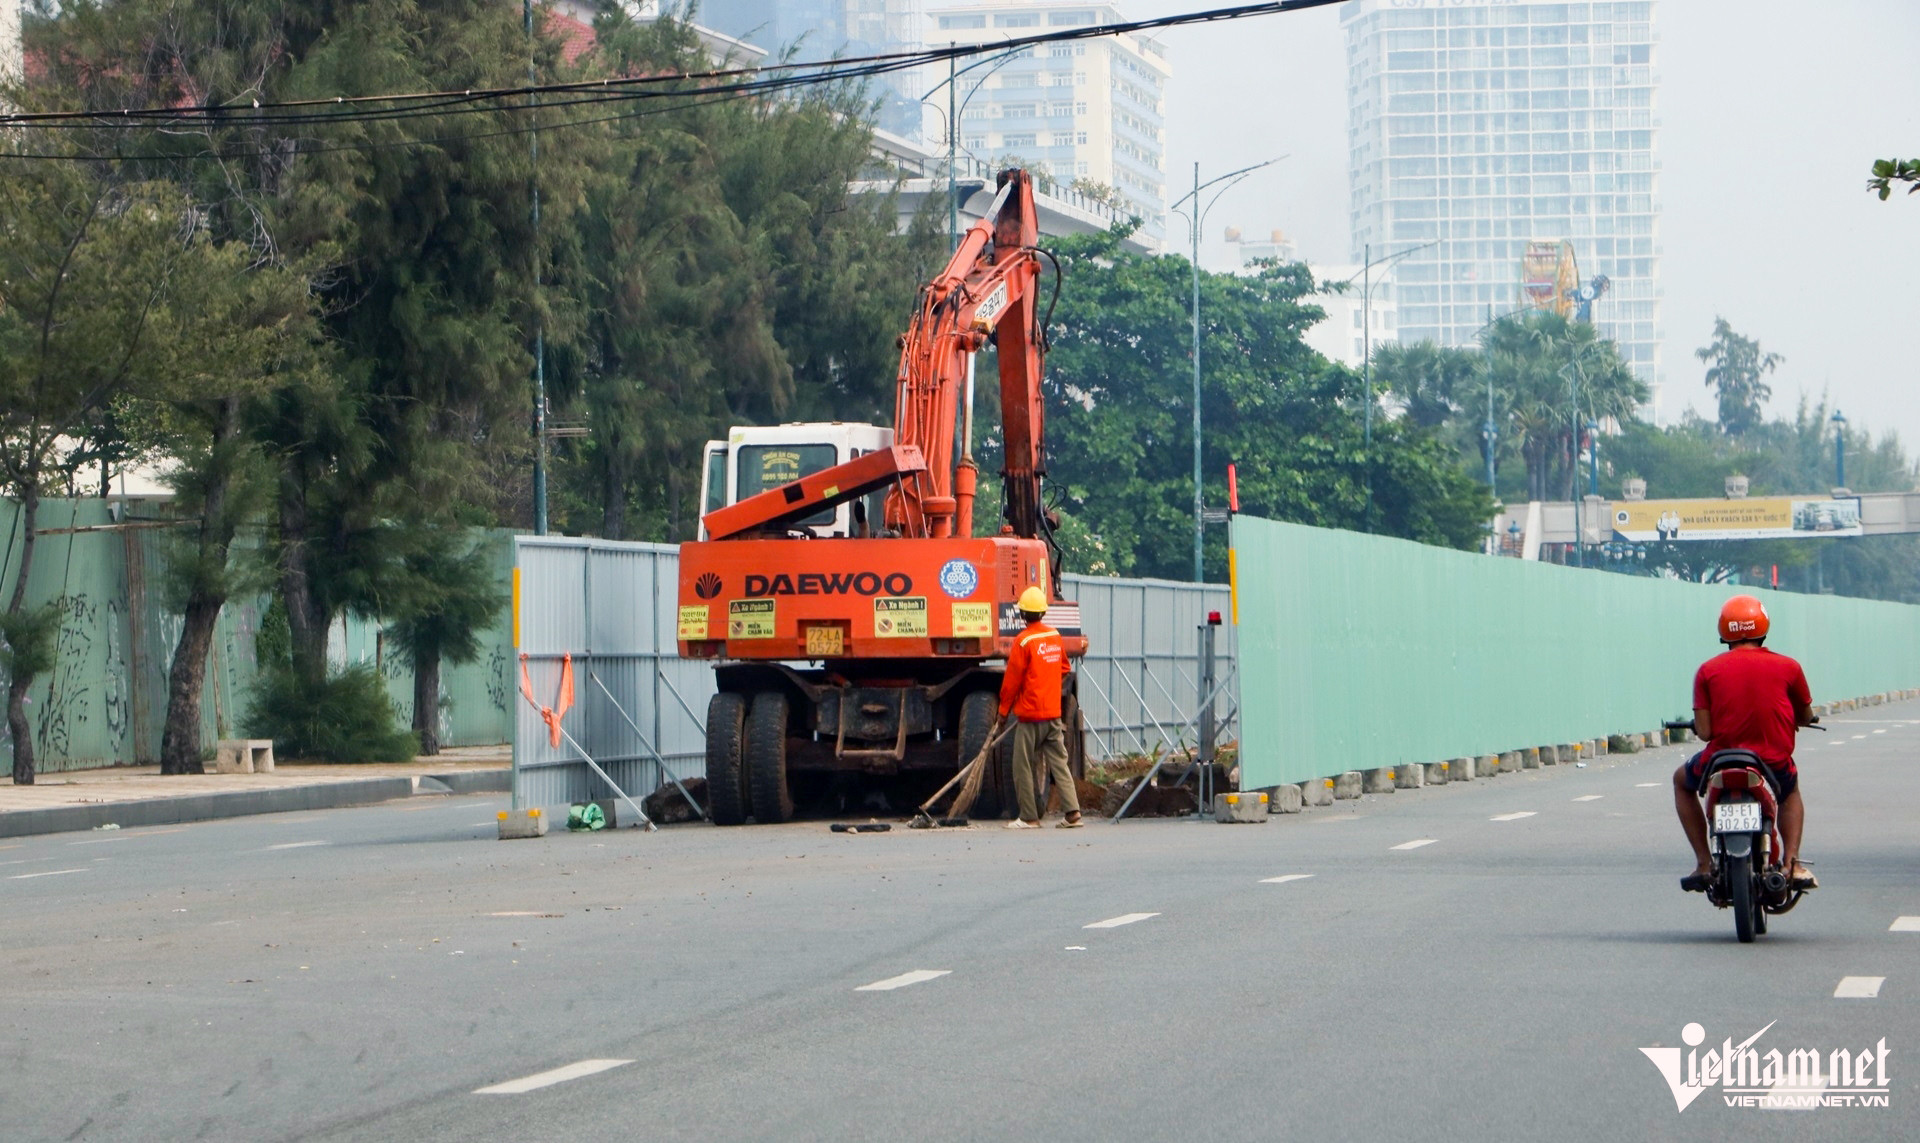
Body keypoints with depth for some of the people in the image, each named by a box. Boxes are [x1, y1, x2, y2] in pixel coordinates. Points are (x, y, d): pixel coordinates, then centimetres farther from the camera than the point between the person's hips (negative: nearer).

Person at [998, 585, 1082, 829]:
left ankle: (1029, 817, 3)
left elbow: (1011, 681, -9)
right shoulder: (1055, 636, 5)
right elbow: (1064, 668, 20)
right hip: (1054, 713, 6)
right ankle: (1073, 812, -2)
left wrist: (1003, 713, 1)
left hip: (1030, 715, -6)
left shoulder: (1023, 641, -13)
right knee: (1059, 762, 7)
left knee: (1024, 766, 2)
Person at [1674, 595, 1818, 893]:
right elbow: (1805, 717, 13)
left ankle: (1704, 864, 21)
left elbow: (1704, 732, -7)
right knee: (1791, 791, 37)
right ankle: (1792, 862, 15)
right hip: (1775, 764, 1)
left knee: (1682, 781, 32)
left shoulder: (1708, 670, -3)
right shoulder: (1788, 667, 0)